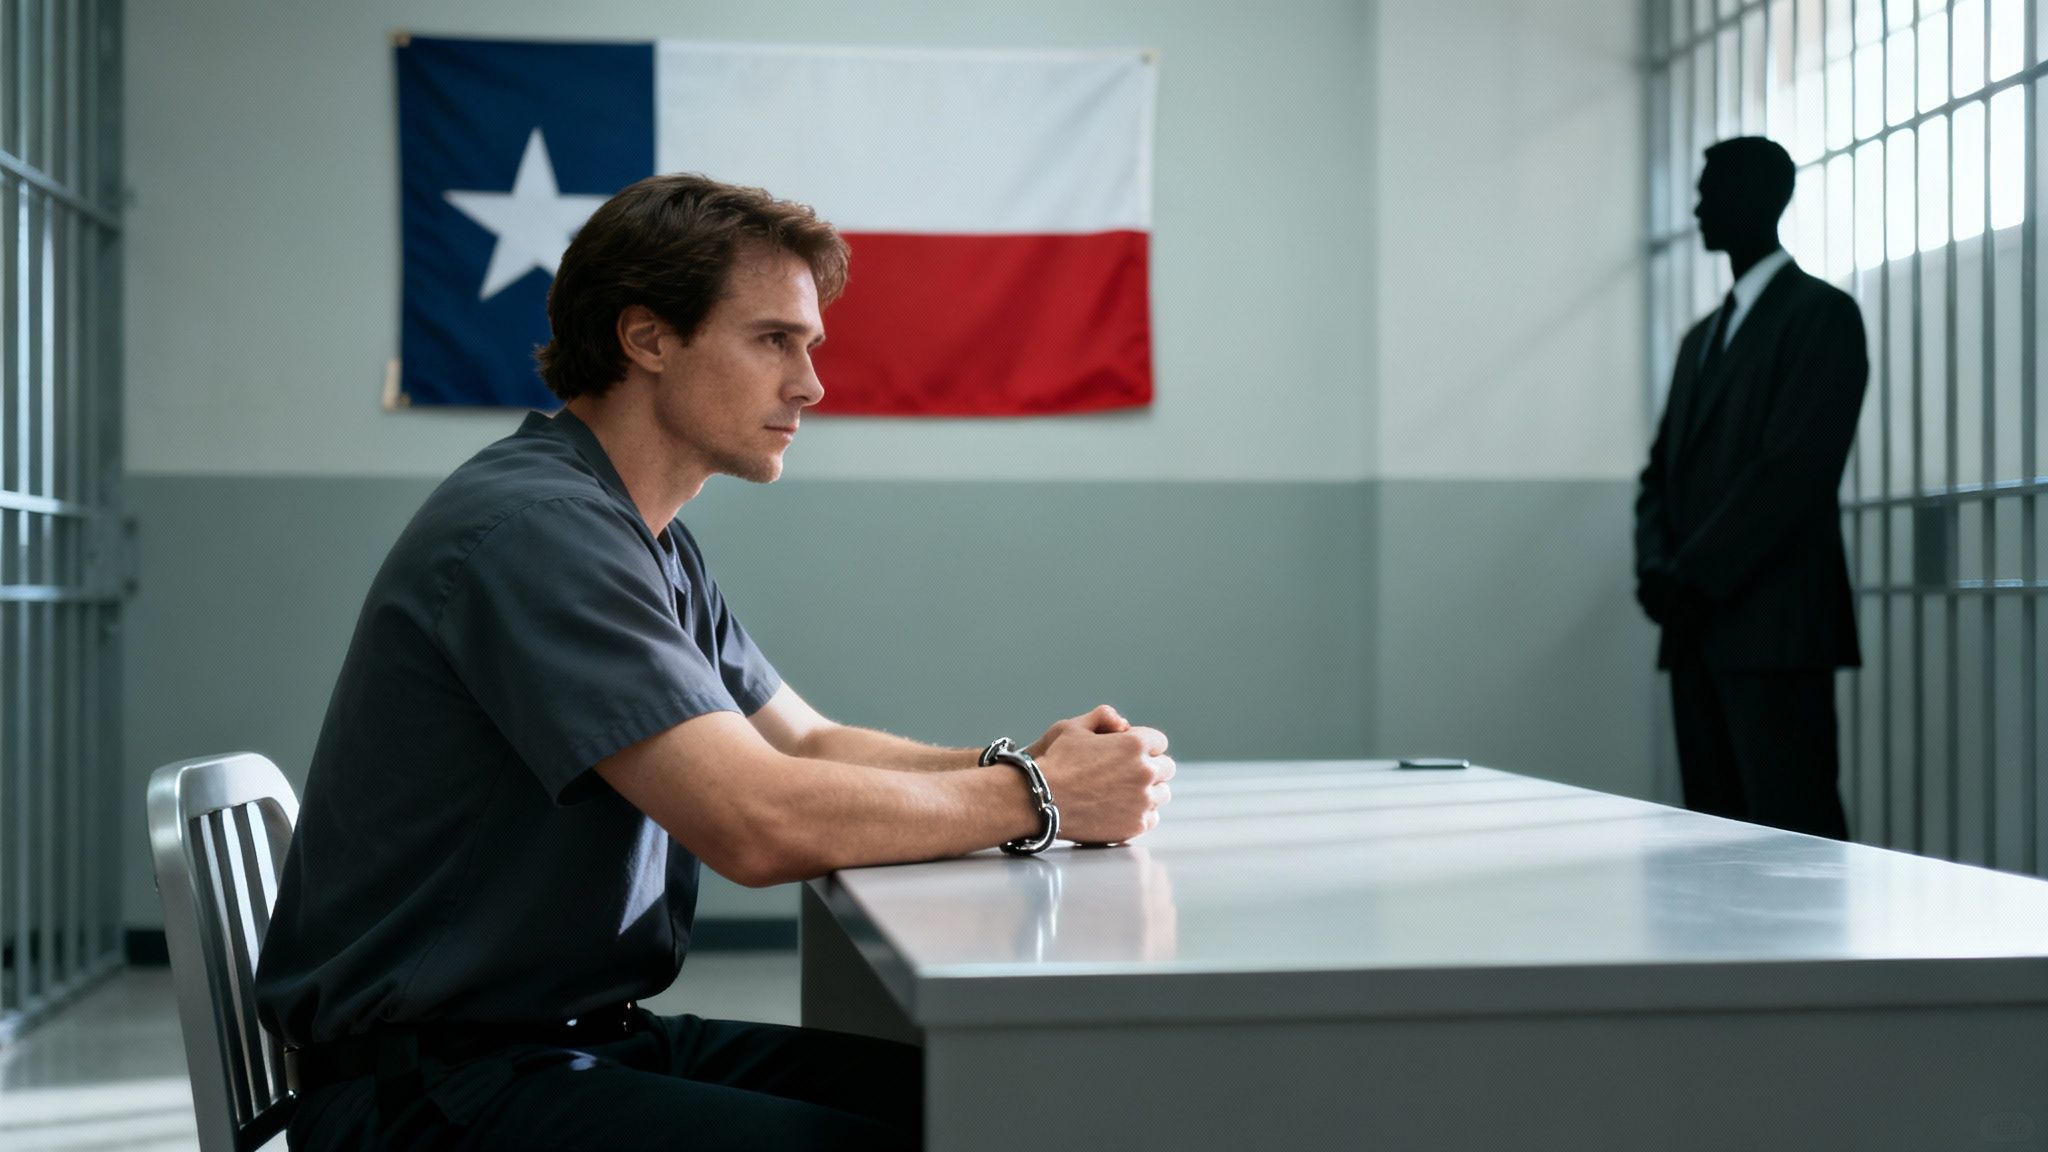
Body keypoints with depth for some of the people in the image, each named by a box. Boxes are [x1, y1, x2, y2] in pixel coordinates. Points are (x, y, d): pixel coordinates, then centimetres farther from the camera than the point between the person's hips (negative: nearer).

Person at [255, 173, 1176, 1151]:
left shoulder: (653, 545, 14)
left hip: (595, 1033, 9)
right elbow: (761, 823, -27)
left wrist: (1030, 764, -1)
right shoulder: (536, 528, -20)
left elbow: (808, 745, 17)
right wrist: (1035, 797, -15)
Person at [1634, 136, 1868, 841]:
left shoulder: (1821, 312, -2)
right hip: (1700, 626, 8)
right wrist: (1656, 565, 0)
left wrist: (1696, 574, -15)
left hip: (1774, 625, -8)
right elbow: (1663, 466, 19)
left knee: (1794, 837, -11)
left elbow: (1798, 463, -13)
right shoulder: (1702, 336, 23)